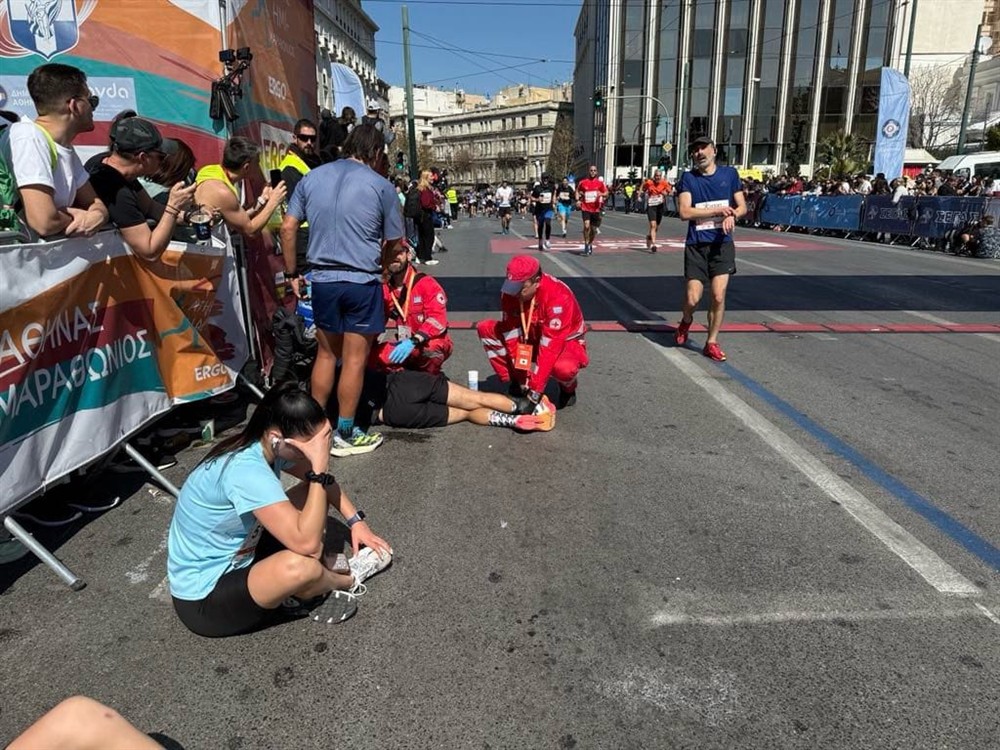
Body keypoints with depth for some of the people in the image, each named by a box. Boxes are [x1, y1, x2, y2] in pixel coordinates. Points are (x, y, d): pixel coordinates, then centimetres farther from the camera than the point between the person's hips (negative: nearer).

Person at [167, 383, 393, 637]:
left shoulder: (265, 446, -8)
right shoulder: (246, 471, -33)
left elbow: (321, 481, 10)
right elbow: (307, 543, -38)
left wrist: (356, 520, 0)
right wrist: (320, 463, -35)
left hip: (236, 558, 9)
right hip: (203, 599, -9)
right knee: (301, 565, -35)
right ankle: (347, 580, -2)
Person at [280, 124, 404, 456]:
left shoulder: (312, 178, 7)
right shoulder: (381, 185, -4)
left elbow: (288, 227, 5)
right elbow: (394, 243, 0)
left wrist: (292, 273, 12)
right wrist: (388, 270, 18)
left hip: (323, 280, 4)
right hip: (363, 281, -4)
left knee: (326, 354, 18)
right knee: (354, 359, 5)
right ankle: (345, 435, 13)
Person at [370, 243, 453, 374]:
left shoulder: (426, 283, -14)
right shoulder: (384, 290, 3)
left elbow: (438, 320, -25)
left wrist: (413, 341, -36)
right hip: (403, 345, 4)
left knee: (432, 346, -39)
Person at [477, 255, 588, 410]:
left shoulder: (558, 296, -34)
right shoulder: (510, 292, -16)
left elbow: (550, 345, -35)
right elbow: (511, 333, -14)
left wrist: (536, 390, -35)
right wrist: (522, 374, -20)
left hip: (565, 341, -5)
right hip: (531, 338, 6)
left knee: (564, 368, -41)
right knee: (485, 328, -12)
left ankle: (568, 390, -1)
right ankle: (515, 381, -1)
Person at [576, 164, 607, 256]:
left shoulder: (600, 182, 4)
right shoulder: (583, 182, 3)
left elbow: (606, 192, 7)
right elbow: (577, 191, 17)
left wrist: (601, 194, -15)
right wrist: (578, 200, 1)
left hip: (596, 208, 2)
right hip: (585, 208, -2)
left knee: (594, 229, 9)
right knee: (586, 225, -21)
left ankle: (590, 244, 32)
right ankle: (586, 245, -11)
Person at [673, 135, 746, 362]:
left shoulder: (729, 173, 6)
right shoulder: (688, 178, 0)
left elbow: (742, 206, 10)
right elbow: (684, 212, -11)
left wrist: (732, 215, -13)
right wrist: (718, 210, -13)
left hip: (722, 244, 1)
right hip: (696, 245, -1)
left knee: (718, 296, -6)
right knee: (692, 299, -4)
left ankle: (712, 343, 11)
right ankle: (686, 322, 31)